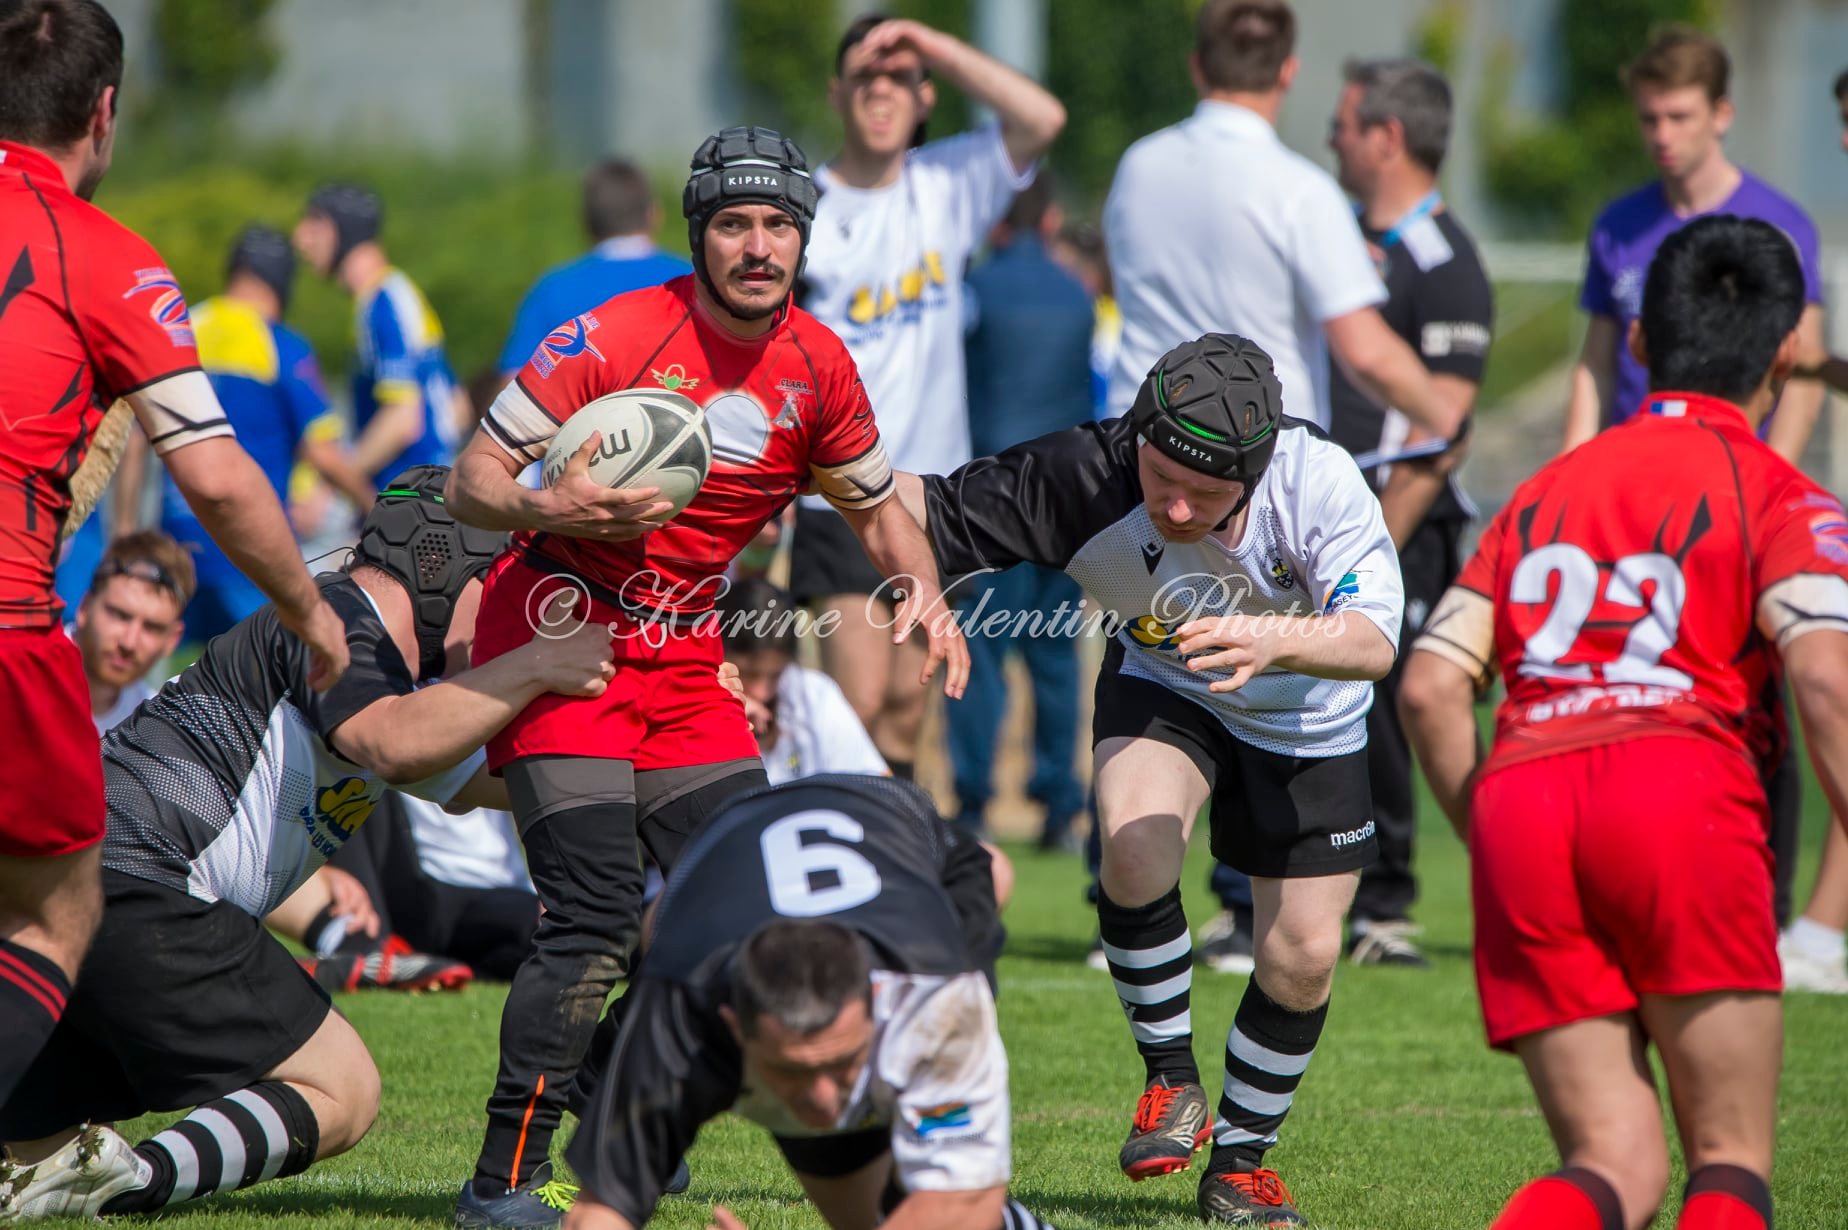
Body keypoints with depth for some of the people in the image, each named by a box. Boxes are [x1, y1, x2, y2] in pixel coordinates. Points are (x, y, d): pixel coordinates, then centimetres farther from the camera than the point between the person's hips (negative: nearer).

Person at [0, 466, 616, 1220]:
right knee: (341, 1094, -7)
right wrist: (536, 667, -21)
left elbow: (476, 778, 37)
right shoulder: (333, 619, -6)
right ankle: (131, 1180, -26)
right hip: (129, 879, -10)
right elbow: (395, 744, -25)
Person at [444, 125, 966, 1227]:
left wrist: (924, 594, -3)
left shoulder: (817, 365, 1)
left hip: (685, 660, 6)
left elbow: (877, 508, 17)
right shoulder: (616, 336, -16)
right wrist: (551, 509, -33)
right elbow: (471, 480, -12)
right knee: (597, 920, -17)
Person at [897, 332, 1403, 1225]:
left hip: (1305, 717, 0)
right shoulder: (1086, 481, -33)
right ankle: (1170, 1080, -6)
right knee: (1135, 851, -30)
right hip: (1162, 685, 0)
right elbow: (934, 511, -26)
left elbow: (1374, 640, -42)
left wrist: (1274, 639, -61)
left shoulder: (1320, 482, -35)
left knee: (1303, 955, -1)